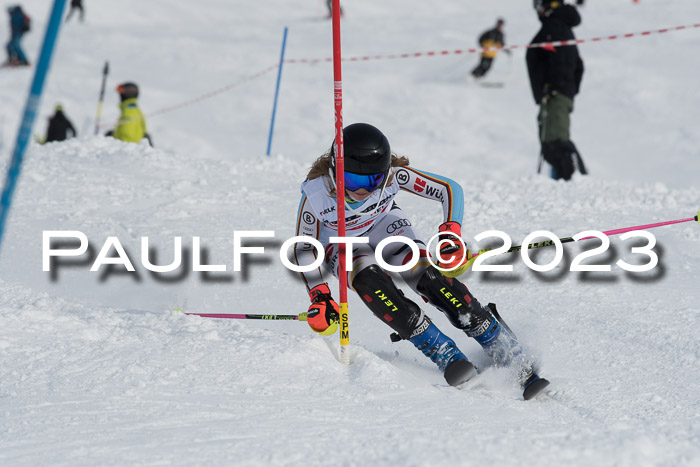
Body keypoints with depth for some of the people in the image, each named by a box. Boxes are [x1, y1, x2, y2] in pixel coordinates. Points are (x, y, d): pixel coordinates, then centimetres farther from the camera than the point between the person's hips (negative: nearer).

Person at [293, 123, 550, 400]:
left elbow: (450, 189, -22)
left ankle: (521, 369, -23)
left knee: (430, 277, -23)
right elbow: (303, 246, -18)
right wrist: (319, 296, -26)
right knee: (370, 281, -34)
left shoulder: (392, 174, -30)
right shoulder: (316, 192, -33)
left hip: (384, 226, 0)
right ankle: (447, 357, -30)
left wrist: (450, 233, -36)